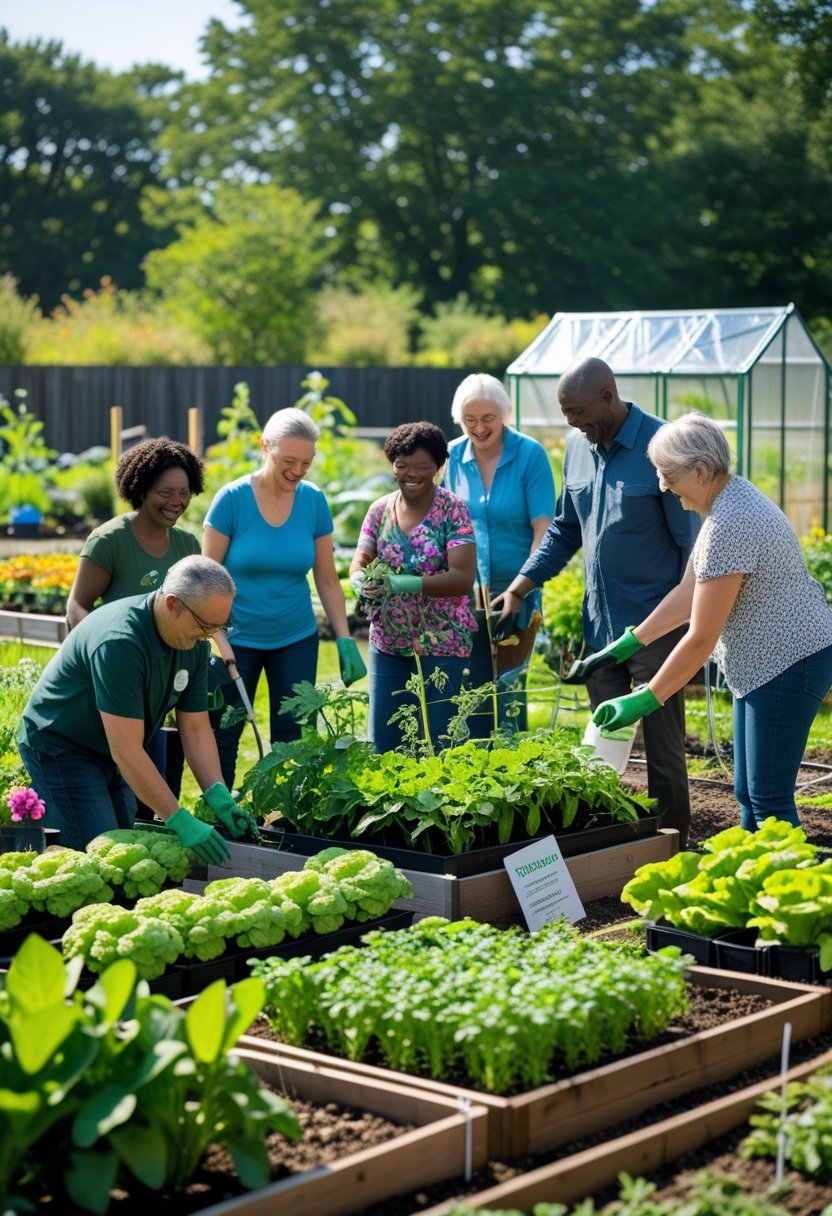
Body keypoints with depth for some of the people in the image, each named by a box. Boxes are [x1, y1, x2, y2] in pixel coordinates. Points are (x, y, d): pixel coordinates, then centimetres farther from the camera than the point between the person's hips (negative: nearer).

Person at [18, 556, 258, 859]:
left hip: (108, 753, 8)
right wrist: (180, 821, -34)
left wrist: (219, 797, -16)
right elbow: (127, 750, -34)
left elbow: (196, 729, -2)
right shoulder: (120, 641, -33)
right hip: (60, 748, -8)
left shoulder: (193, 644, -7)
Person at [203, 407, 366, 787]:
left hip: (297, 640, 3)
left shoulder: (314, 501, -3)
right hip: (239, 638, -3)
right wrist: (222, 647, -16)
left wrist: (345, 641, -2)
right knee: (223, 738, 3)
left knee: (292, 741, 7)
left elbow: (327, 579, 5)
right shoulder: (233, 499, -13)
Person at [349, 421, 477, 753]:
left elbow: (463, 577, -16)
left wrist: (405, 583, -29)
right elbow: (359, 561, 3)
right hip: (388, 644, 4)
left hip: (441, 645, -4)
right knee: (382, 744, 6)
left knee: (438, 744, 0)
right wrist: (362, 581, -22)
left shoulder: (452, 510, -8)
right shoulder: (380, 510, 5)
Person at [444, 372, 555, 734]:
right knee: (472, 687, 6)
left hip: (514, 588, -3)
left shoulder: (530, 454, -10)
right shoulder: (453, 456, 1)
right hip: (467, 592, 3)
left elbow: (542, 528, -12)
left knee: (509, 690, 2)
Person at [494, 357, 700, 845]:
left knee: (663, 750, 1)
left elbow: (692, 543, -11)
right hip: (600, 626, 7)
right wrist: (519, 588, 8)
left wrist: (691, 631, -12)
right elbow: (565, 530, 18)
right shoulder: (578, 447, 7)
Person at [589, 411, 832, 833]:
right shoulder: (729, 500, 7)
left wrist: (644, 701, -17)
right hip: (764, 666, 11)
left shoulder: (729, 527, -25)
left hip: (788, 664, -11)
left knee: (768, 800, -7)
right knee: (748, 795, 14)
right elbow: (688, 592, 13)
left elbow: (701, 639, -23)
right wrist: (628, 643, 12)